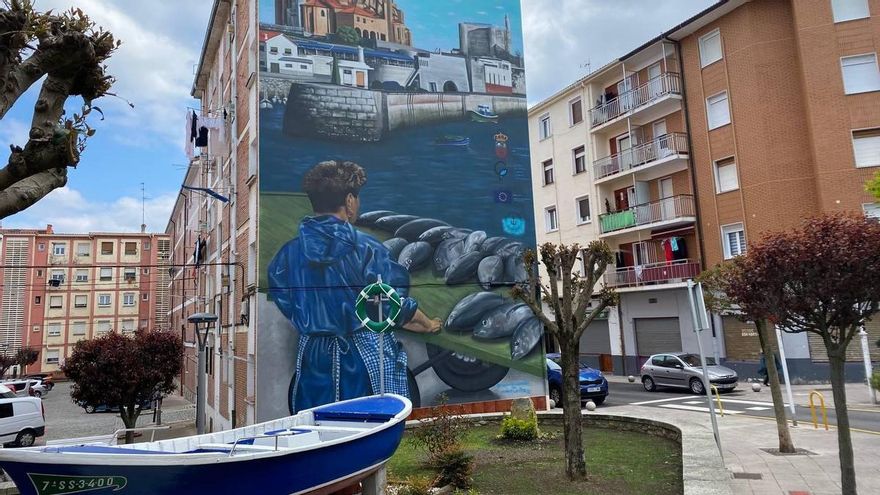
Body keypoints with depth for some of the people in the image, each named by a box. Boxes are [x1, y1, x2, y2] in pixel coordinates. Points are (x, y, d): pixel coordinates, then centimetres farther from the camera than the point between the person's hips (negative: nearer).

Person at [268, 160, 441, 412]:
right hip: (368, 360, -4)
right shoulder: (365, 249, -14)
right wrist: (428, 325, 13)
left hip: (313, 357, 4)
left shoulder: (288, 253, -2)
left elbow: (285, 303, 7)